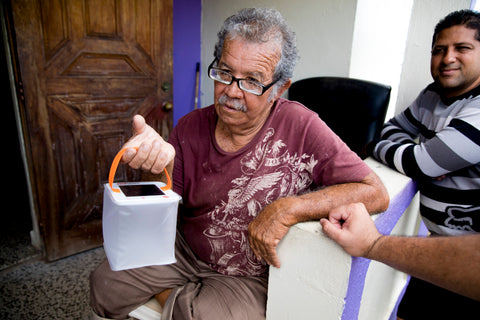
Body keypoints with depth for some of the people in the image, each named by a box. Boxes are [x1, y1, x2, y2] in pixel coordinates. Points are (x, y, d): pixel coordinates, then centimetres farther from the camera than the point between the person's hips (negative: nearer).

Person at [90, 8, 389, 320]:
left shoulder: (299, 127, -19)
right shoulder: (191, 127, -8)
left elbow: (375, 193, -19)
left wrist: (289, 208, -28)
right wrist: (161, 167, -27)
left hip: (250, 278, -3)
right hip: (185, 253, 4)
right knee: (105, 284, -1)